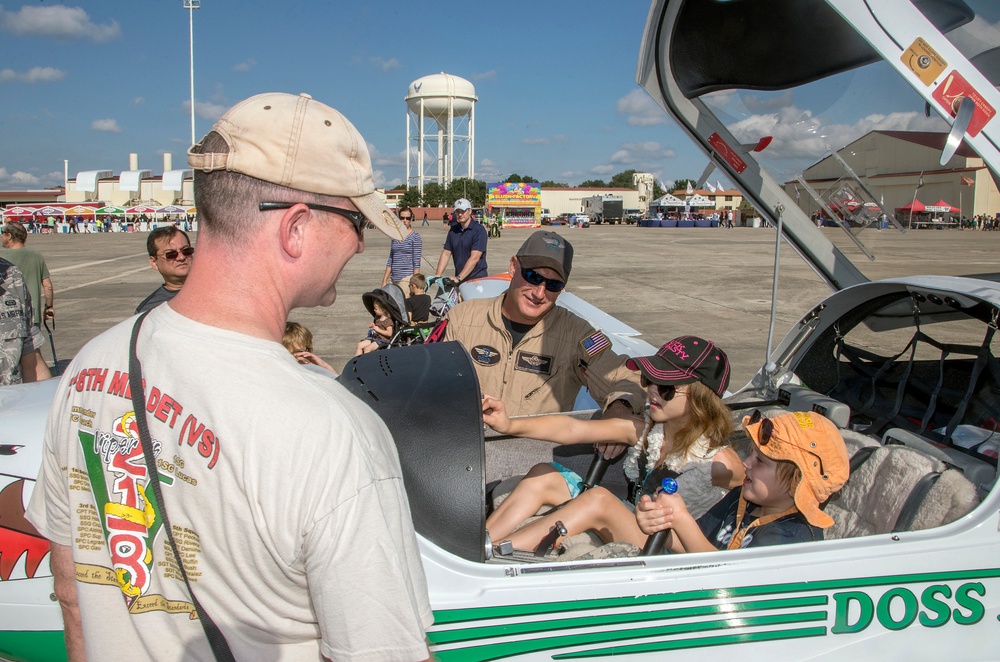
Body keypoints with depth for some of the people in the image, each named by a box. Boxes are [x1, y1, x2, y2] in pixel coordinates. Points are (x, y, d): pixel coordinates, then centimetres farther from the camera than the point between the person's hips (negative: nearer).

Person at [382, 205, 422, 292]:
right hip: (393, 278, 5)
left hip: (407, 278, -5)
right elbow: (390, 260, 17)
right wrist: (384, 280, 13)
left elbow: (416, 262, -6)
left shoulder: (415, 236, -3)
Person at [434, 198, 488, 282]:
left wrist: (458, 278, -24)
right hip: (460, 281, 5)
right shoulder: (453, 230, 10)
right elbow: (446, 253, 9)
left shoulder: (479, 230, -9)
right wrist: (438, 275, -6)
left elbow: (474, 258, -17)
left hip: (478, 278, -5)